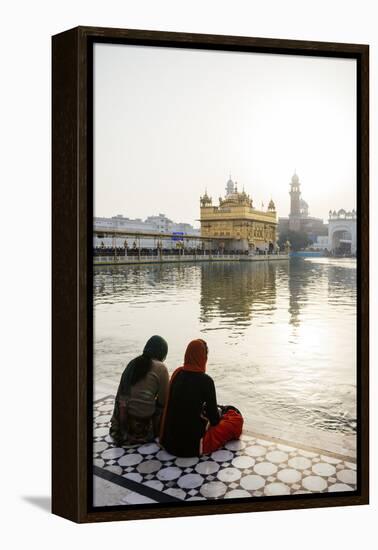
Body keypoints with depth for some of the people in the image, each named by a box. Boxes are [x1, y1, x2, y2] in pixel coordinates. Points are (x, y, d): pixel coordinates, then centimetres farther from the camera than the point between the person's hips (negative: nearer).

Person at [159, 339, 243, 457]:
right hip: (193, 444, -6)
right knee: (236, 419, 9)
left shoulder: (177, 373, -1)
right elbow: (214, 419, -9)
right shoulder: (205, 380, -18)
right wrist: (220, 414, 13)